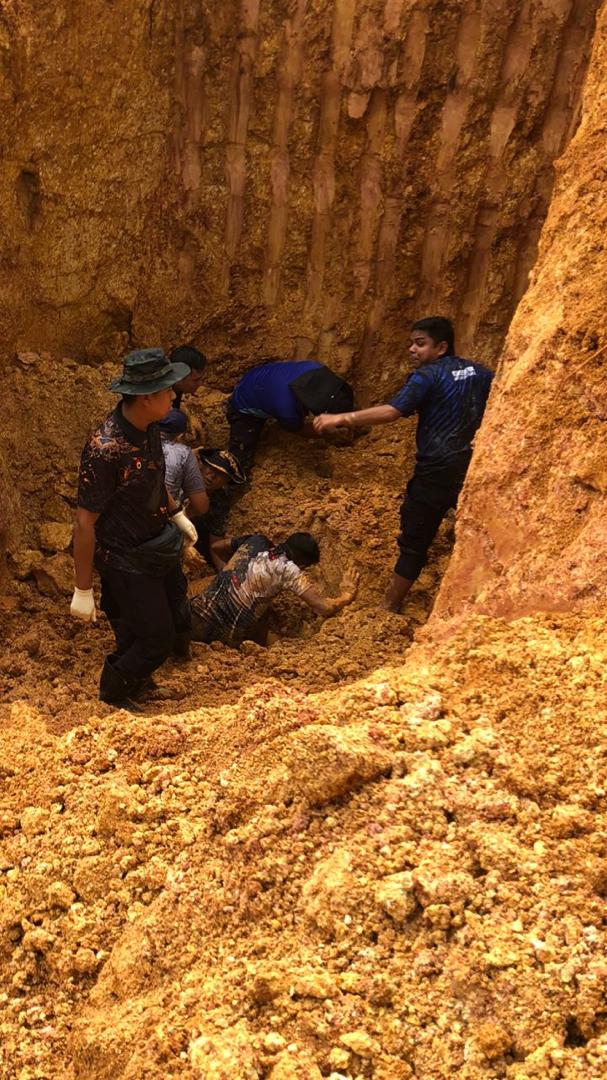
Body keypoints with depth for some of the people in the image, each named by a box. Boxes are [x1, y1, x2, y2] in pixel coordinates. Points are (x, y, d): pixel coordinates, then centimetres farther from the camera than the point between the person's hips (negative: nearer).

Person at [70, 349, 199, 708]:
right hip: (128, 558, -8)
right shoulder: (105, 450, -33)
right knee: (156, 639, 4)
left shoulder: (148, 426, -8)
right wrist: (83, 590, -20)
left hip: (158, 541, 8)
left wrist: (177, 514, 21)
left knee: (174, 613, 23)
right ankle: (113, 697, 32)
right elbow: (85, 522, -26)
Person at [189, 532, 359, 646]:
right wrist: (347, 595, 10)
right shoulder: (288, 569, -8)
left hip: (196, 622, 2)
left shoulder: (256, 541, 9)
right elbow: (325, 608, -8)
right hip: (227, 637, -2)